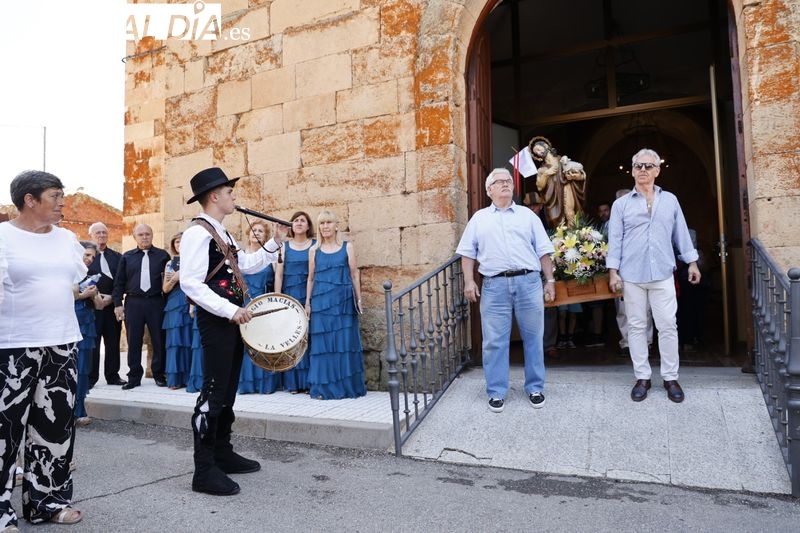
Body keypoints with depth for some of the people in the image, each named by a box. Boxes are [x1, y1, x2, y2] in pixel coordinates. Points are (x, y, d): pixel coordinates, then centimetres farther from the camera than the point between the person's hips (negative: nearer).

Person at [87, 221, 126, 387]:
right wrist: (94, 298, -13)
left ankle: (113, 375, 15)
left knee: (113, 341, 7)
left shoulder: (117, 256, 14)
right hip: (91, 305, -3)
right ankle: (90, 378, 7)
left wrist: (111, 298, -6)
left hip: (112, 304, 3)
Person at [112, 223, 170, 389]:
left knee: (159, 340, 3)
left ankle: (159, 375, 15)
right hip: (133, 303, 1)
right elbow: (119, 282, 10)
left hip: (156, 302, -1)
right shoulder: (127, 257, 10)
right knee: (134, 342, 4)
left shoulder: (163, 255, 6)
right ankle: (134, 377, 14)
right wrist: (118, 304, 3)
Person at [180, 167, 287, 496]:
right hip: (215, 320, -10)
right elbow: (190, 283, -22)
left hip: (231, 319, 10)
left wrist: (275, 243, 11)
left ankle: (223, 454, 28)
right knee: (213, 392, -7)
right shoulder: (198, 232, -13)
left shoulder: (221, 233, 17)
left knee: (228, 391, 16)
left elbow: (247, 264, 20)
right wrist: (230, 310, -25)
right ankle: (204, 471, 2)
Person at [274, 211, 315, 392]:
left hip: (310, 296, -1)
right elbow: (278, 274, 6)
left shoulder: (315, 245, 5)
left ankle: (308, 381, 5)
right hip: (289, 296, 1)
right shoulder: (284, 246, 10)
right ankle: (293, 382, 8)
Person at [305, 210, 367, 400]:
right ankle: (324, 388, 9)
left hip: (344, 302, -1)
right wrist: (307, 303, 6)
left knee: (345, 343, 1)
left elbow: (354, 274, 5)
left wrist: (359, 299, 0)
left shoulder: (347, 247, 5)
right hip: (321, 302, 1)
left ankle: (347, 386, 11)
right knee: (322, 344, 2)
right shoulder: (314, 250, 9)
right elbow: (311, 278, 11)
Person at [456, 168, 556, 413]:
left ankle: (535, 388, 22)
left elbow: (543, 251, 11)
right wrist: (469, 282, -1)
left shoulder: (528, 215, 13)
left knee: (533, 338, 8)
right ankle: (496, 392, 14)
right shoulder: (479, 218, 12)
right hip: (494, 285, 0)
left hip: (528, 282, 1)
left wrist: (550, 280, 5)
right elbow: (467, 252, 9)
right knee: (494, 341, 2)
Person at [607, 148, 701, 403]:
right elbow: (615, 239, 1)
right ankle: (642, 377, 16)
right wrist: (613, 271, -4)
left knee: (668, 326, 3)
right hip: (632, 276, -1)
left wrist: (692, 262, 9)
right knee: (636, 327, 5)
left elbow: (681, 233, 12)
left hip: (663, 274, 1)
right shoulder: (621, 204, 5)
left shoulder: (670, 200, 10)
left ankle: (670, 377, 15)